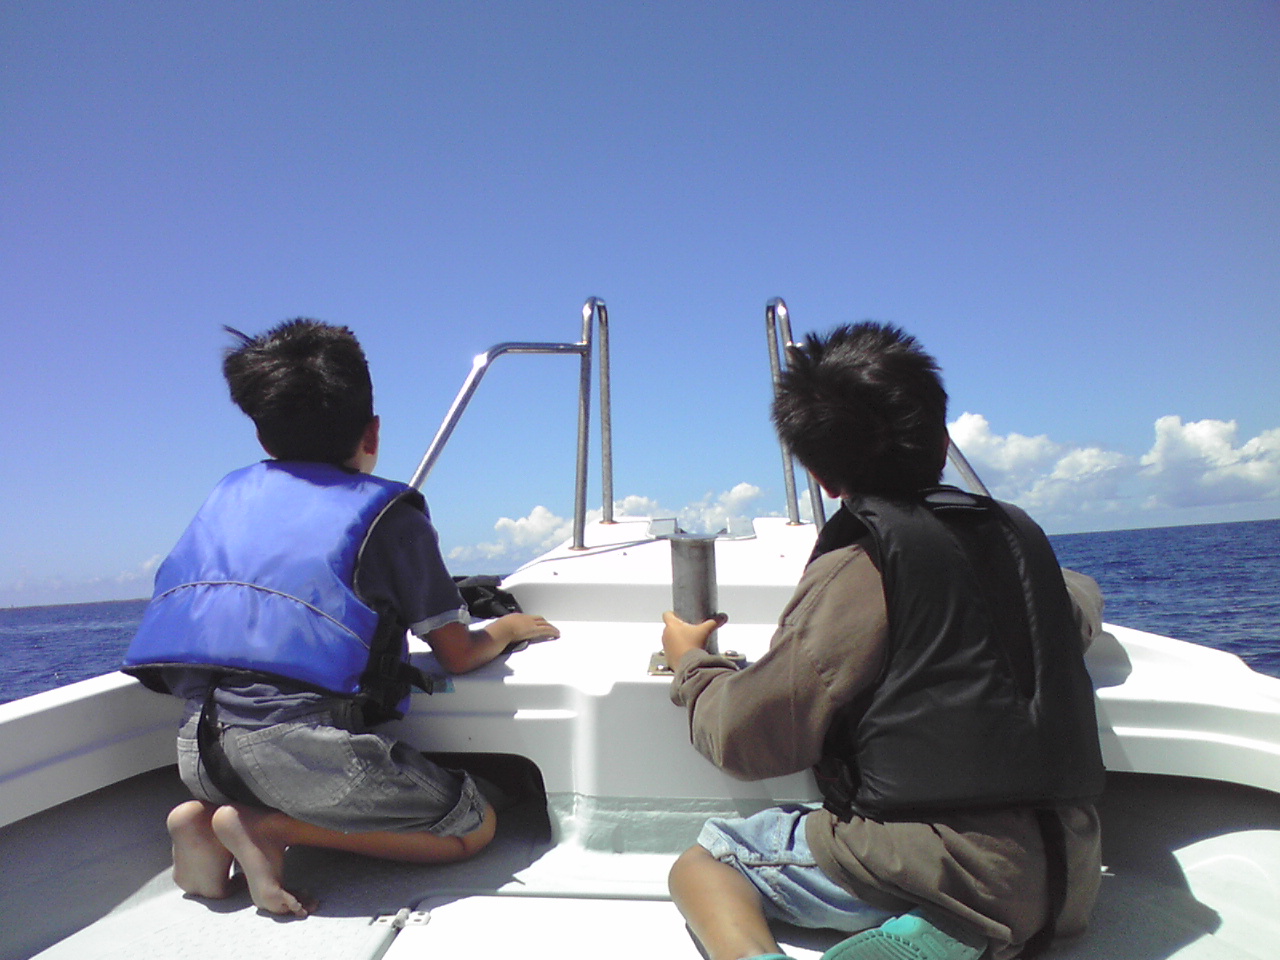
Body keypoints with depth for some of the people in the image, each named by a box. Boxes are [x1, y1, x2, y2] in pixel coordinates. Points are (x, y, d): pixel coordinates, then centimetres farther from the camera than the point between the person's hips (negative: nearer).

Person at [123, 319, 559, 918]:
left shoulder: (228, 493, 16)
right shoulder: (388, 513, 1)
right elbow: (458, 656, 3)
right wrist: (508, 628, 26)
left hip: (198, 747, 7)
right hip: (304, 744, -7)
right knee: (474, 825, 9)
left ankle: (207, 816, 8)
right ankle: (269, 827, -5)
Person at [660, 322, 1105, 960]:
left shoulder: (860, 564, -12)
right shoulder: (1017, 529, 6)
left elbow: (744, 739, -11)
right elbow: (1083, 607, 30)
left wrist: (691, 664, 8)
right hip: (1066, 871, 7)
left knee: (701, 865, 7)